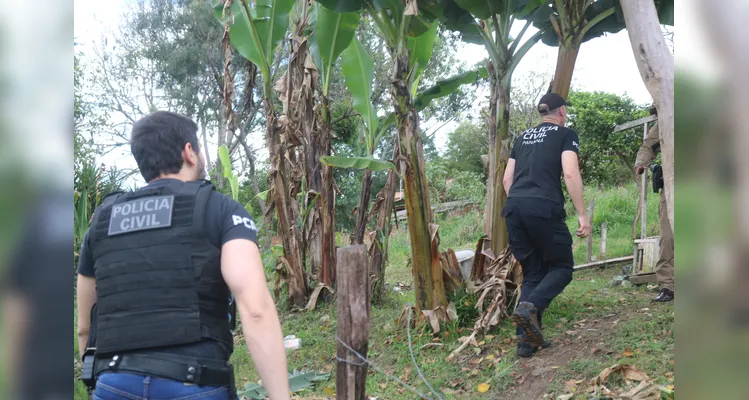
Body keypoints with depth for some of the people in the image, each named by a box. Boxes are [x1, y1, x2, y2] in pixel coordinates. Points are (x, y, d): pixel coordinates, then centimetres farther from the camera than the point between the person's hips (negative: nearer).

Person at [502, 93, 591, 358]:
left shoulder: (523, 137, 25)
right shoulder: (566, 134, 9)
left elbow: (507, 179, 21)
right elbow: (570, 173, -6)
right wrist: (582, 214, -5)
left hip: (514, 207, 6)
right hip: (544, 208, -5)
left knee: (532, 273, 14)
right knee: (562, 267, 10)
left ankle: (526, 340, 7)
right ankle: (529, 307, -17)